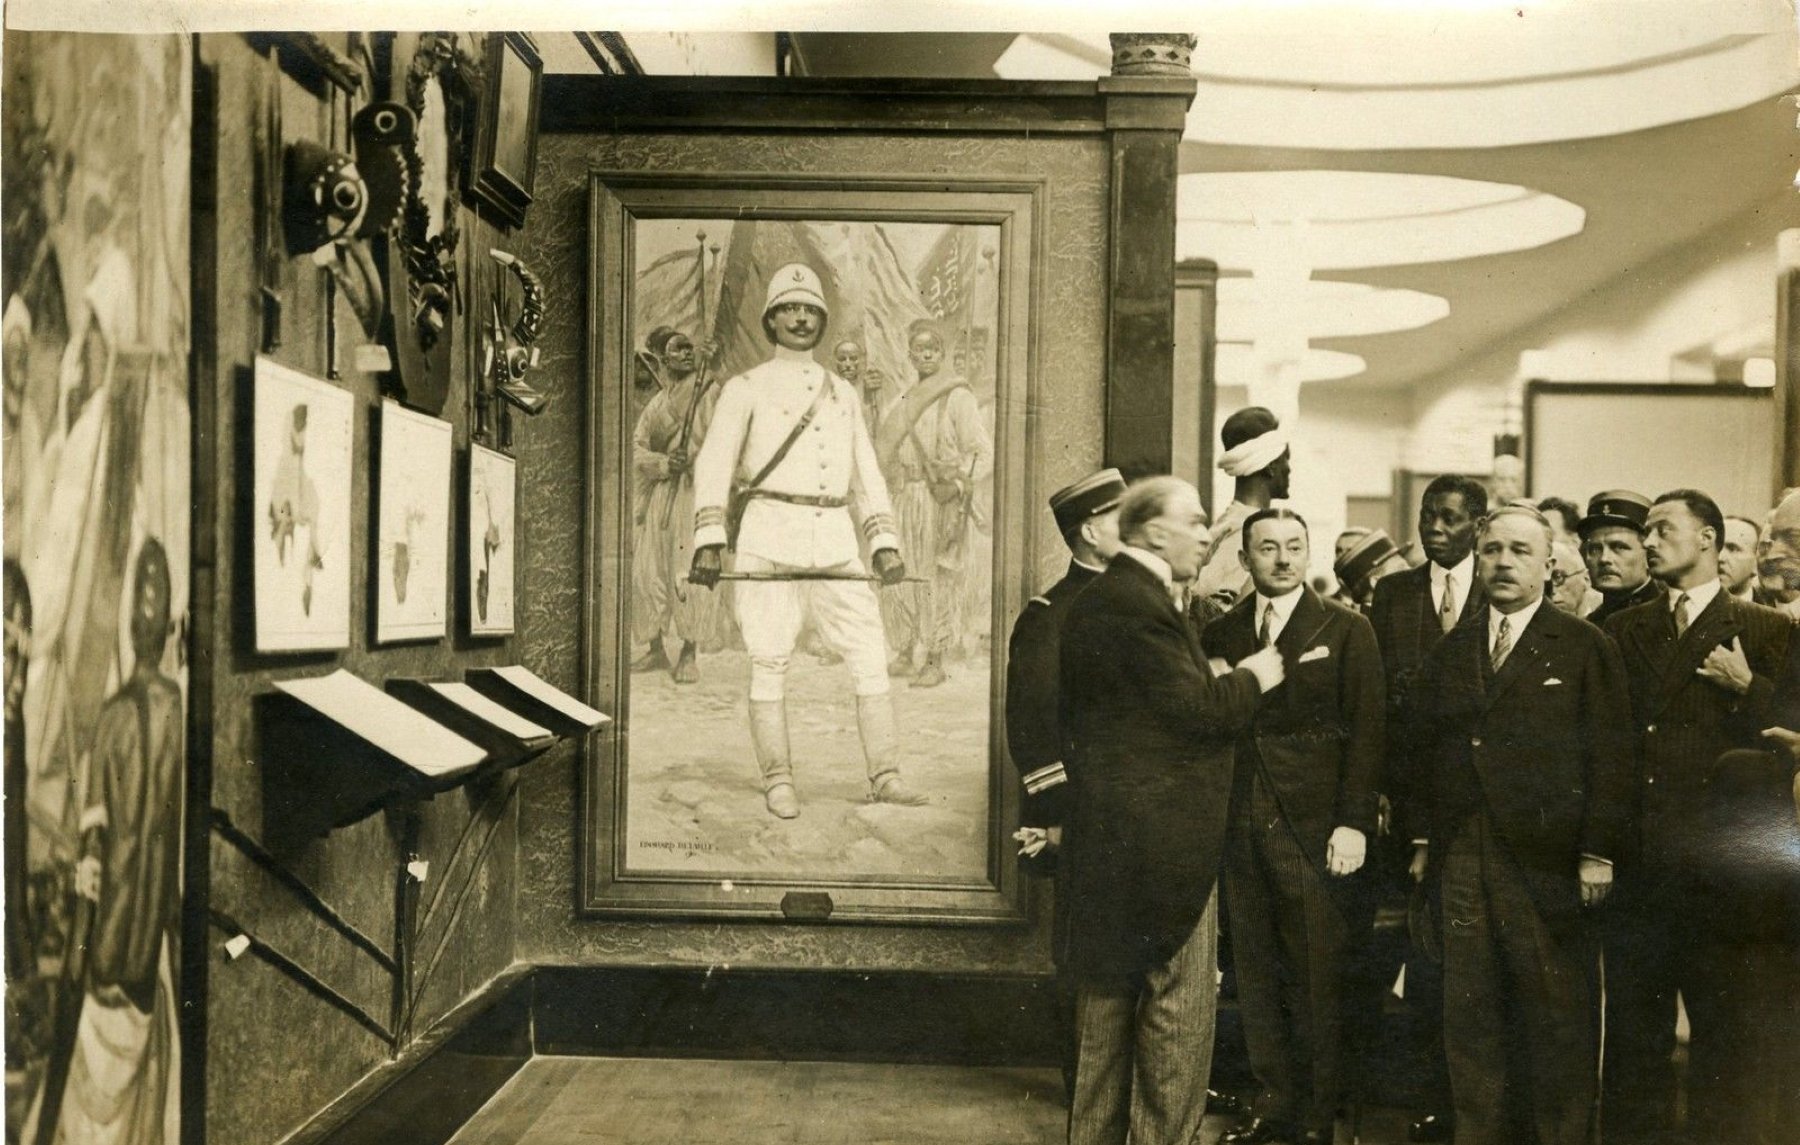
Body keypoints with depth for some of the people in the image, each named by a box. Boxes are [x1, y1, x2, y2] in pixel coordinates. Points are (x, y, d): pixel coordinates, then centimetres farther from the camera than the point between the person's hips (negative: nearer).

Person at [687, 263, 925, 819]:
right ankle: (778, 783, 7)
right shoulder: (746, 388, 7)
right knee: (769, 659, -2)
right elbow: (714, 464, -3)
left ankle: (885, 776, 2)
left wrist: (885, 542, 10)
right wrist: (709, 539, -16)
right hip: (770, 534, -3)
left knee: (871, 654, -4)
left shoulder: (843, 393, 20)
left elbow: (866, 473, 21)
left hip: (835, 539, 4)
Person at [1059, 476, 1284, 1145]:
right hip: (1165, 838, -10)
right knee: (1178, 1008, 1)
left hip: (1105, 836, 10)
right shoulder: (1141, 605, -18)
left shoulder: (1090, 603, 13)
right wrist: (1252, 677, -3)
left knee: (1108, 1001, 18)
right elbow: (1197, 712, -20)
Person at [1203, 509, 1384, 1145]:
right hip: (1241, 830, 3)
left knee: (1317, 984, 2)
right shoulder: (1219, 634, 11)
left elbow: (1367, 729, -3)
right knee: (1256, 977, 10)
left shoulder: (1346, 629, 2)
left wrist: (1354, 823, -10)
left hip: (1314, 830, -3)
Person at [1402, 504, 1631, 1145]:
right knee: (1470, 1017, 9)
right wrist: (1423, 839, 9)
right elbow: (1422, 750, 14)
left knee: (1558, 1018, 3)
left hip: (1546, 864, -3)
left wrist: (1598, 852, -8)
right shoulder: (1449, 653, 13)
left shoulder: (1585, 648, 1)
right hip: (1459, 863, 4)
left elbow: (1609, 755, -4)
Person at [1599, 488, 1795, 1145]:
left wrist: (1747, 689, -16)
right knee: (1632, 1024, 13)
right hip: (1636, 861, 3)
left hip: (1717, 863, -3)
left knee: (1722, 1027, 8)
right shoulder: (1622, 631, 11)